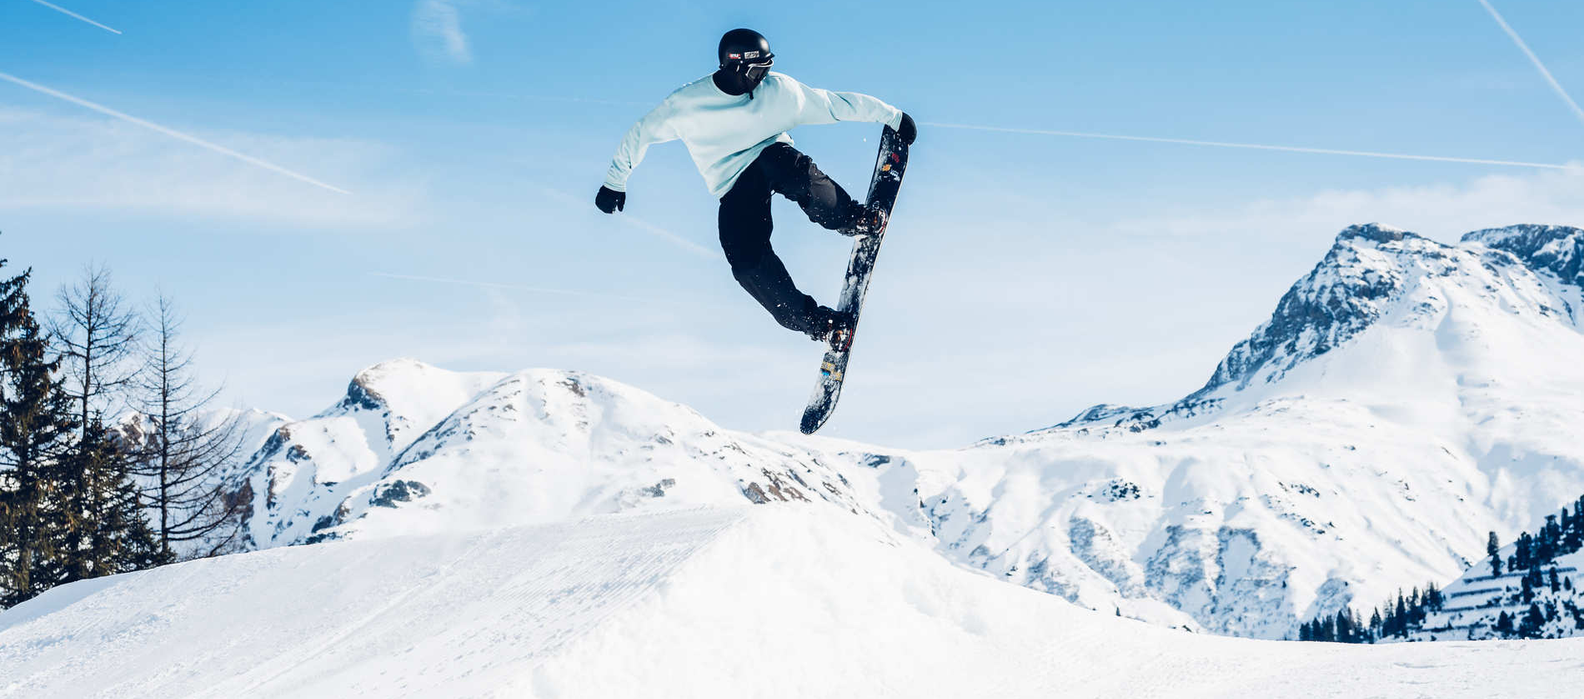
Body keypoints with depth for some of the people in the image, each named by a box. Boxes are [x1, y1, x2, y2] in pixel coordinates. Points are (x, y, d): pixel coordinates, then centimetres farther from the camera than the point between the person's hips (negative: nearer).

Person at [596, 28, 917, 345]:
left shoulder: (779, 90, -5)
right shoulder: (686, 104, -9)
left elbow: (835, 104, 3)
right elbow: (642, 133, 5)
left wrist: (893, 117, 7)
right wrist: (614, 182, 9)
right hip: (734, 188, 0)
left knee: (785, 165, -40)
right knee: (747, 261, -30)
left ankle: (852, 218, -18)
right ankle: (809, 319, -17)